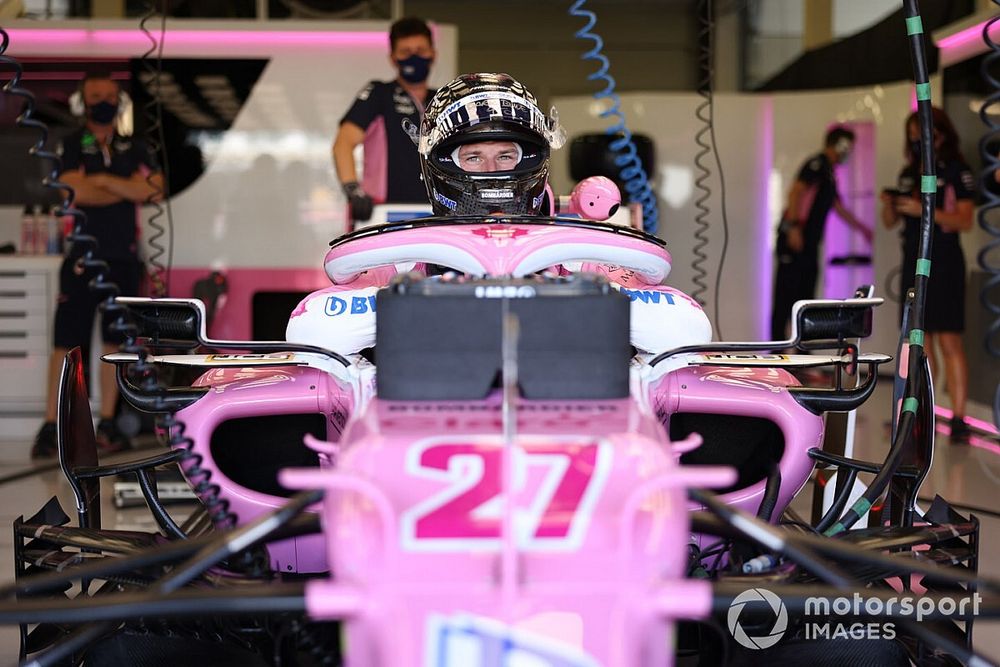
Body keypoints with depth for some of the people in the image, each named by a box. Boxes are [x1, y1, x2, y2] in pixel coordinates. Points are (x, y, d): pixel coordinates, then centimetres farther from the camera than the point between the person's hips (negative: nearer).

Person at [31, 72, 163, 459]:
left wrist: (104, 181, -9)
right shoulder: (71, 146, 3)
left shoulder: (133, 149, 12)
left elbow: (154, 188, -3)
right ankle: (50, 425, -1)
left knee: (114, 343, 5)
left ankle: (106, 424, 11)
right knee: (66, 343, -4)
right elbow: (77, 192, -13)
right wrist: (130, 188, -7)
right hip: (82, 256, -3)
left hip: (123, 258, 3)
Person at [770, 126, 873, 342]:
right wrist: (794, 227, -26)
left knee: (806, 293, 9)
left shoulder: (828, 173, 24)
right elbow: (795, 192, -18)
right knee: (786, 294, -10)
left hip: (809, 243, 10)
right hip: (795, 238, -10)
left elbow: (839, 207, 35)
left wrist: (863, 229, 43)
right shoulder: (817, 164, -5)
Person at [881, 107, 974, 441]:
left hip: (943, 263, -6)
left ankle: (958, 418, -11)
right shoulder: (909, 173, 14)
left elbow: (965, 221, -12)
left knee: (948, 341, -10)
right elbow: (891, 222, 15)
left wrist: (924, 210, -21)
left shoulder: (957, 171, -4)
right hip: (913, 263, 6)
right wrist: (888, 205, -7)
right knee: (920, 341, 8)